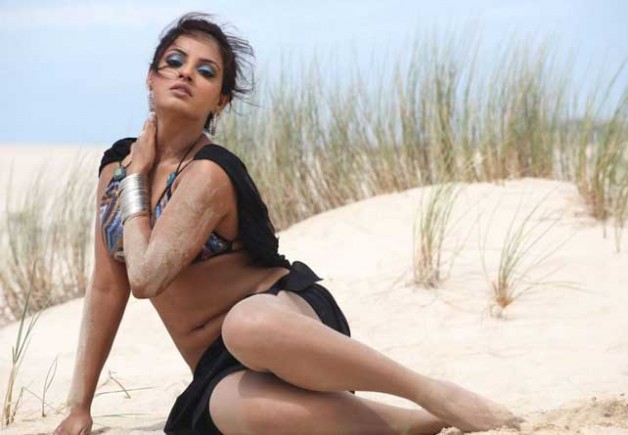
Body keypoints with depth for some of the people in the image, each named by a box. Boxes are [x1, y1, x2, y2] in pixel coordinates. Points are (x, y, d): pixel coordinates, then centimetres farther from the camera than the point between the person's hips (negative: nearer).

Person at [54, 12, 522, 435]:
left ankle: (433, 395, -27)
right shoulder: (116, 163, 11)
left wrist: (136, 180, -6)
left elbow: (145, 278, -20)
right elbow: (107, 289, 14)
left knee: (247, 323, -45)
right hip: (224, 370, 4)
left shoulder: (207, 174, -12)